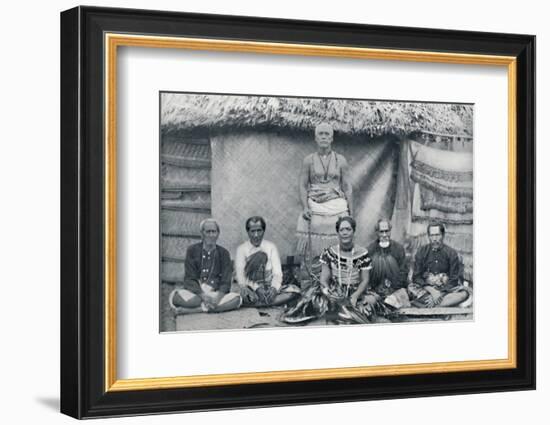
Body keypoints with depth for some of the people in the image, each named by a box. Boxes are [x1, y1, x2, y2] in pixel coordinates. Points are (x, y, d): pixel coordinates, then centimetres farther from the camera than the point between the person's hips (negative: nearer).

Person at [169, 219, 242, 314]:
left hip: (216, 293, 2)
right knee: (175, 295, -32)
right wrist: (204, 297, -19)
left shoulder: (223, 253, 9)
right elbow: (190, 279, -2)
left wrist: (217, 298, -21)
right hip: (195, 293, -2)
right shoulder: (192, 250, 6)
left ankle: (194, 310, -31)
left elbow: (225, 282, 1)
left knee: (237, 298, -30)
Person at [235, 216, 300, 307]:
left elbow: (277, 273, -4)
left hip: (269, 289, 2)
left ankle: (257, 303, -29)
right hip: (251, 289, -2)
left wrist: (274, 288, -24)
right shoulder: (242, 249, 2)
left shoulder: (271, 247, 7)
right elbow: (240, 274, -10)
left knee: (294, 290, -25)